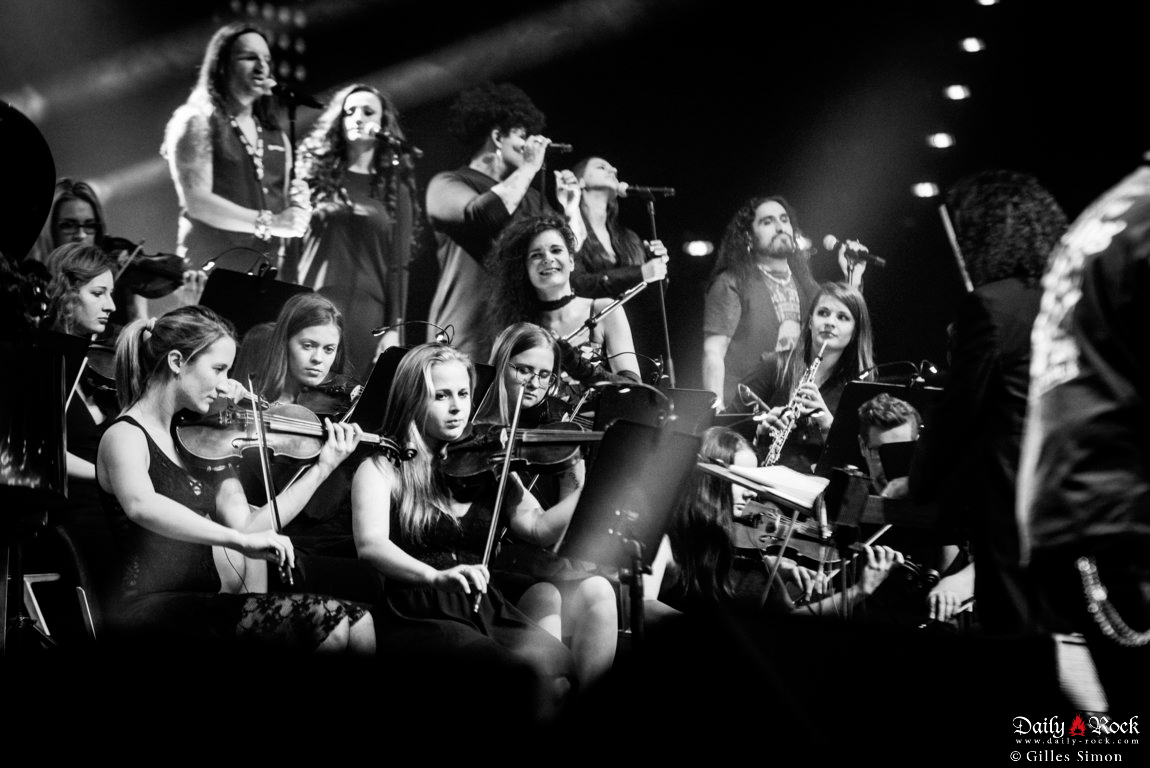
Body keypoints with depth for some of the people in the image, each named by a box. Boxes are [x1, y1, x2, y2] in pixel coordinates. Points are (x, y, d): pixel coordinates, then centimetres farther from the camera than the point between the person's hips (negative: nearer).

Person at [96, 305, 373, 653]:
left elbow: (248, 526, 7)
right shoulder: (125, 437, -9)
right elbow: (141, 506, -32)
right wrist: (240, 540, -40)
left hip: (201, 599, 7)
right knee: (326, 620, -23)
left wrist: (321, 468, 4)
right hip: (153, 610, -7)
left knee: (357, 623, -12)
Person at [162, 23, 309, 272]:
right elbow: (196, 201, -14)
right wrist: (268, 223, -19)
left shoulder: (276, 136, 16)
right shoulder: (197, 122, -3)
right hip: (211, 268, -6)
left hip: (264, 270, 6)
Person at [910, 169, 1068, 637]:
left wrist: (918, 484, 1)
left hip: (1007, 493, -8)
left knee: (1013, 626, -2)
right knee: (1053, 629, 13)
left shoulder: (989, 303, -13)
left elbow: (958, 408, -11)